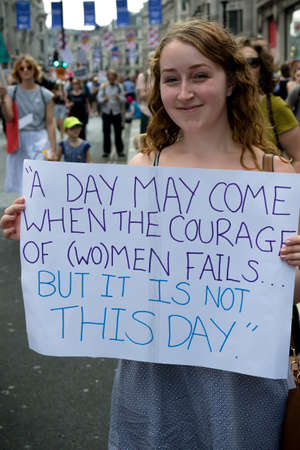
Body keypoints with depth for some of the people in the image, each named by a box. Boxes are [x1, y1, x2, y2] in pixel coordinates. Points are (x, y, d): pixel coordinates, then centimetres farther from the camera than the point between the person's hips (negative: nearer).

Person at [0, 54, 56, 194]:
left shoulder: (45, 94, 3)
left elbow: (50, 124, 1)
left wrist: (53, 150, -4)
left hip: (40, 141, -1)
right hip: (18, 141, 1)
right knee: (17, 185, 6)